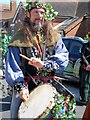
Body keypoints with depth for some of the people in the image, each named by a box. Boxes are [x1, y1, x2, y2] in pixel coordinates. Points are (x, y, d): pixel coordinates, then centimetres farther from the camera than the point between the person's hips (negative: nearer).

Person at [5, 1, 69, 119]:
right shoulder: (19, 38, 0)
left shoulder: (53, 36, 7)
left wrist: (44, 65, -19)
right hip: (26, 87, -2)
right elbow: (13, 67, -4)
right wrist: (21, 87, -17)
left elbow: (63, 57, -4)